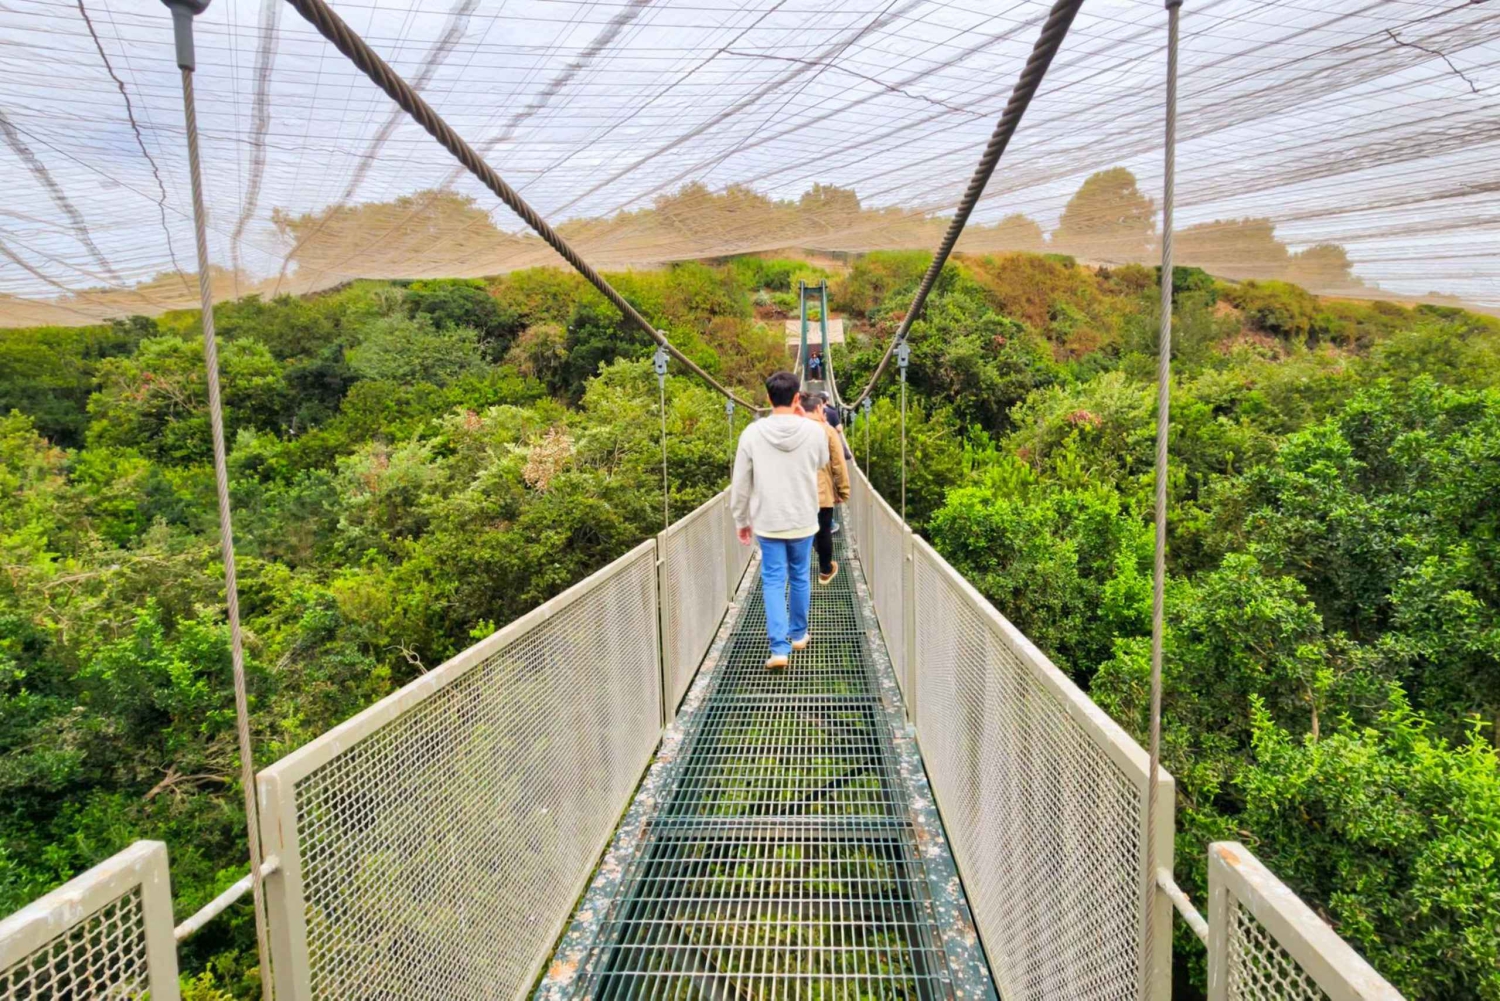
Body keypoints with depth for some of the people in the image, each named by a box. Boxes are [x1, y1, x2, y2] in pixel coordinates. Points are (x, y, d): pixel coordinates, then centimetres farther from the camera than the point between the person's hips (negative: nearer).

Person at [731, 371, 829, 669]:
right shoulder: (814, 431, -10)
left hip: (768, 522, -1)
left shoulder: (752, 433, -11)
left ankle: (779, 647, -3)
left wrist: (741, 520, 8)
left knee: (773, 581, 5)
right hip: (803, 521, 1)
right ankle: (798, 634, 32)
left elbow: (740, 483, -5)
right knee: (800, 578, 17)